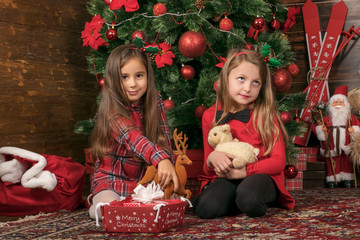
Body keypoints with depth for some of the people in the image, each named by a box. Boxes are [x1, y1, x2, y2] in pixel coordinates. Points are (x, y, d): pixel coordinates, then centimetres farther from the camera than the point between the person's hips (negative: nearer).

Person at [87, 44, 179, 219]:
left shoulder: (154, 101, 2)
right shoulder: (112, 109, -17)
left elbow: (163, 136, -2)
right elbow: (131, 137, -35)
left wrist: (169, 166, -21)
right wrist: (161, 159, -51)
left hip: (144, 181, 4)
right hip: (111, 180, -4)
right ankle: (97, 204, 6)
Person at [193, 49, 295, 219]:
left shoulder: (265, 115, 1)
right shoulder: (211, 115, 8)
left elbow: (278, 161, -5)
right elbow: (208, 170, 10)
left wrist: (244, 171, -18)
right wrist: (211, 159, -15)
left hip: (261, 175, -2)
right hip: (225, 178, 2)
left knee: (249, 197, -38)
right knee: (206, 209, -29)